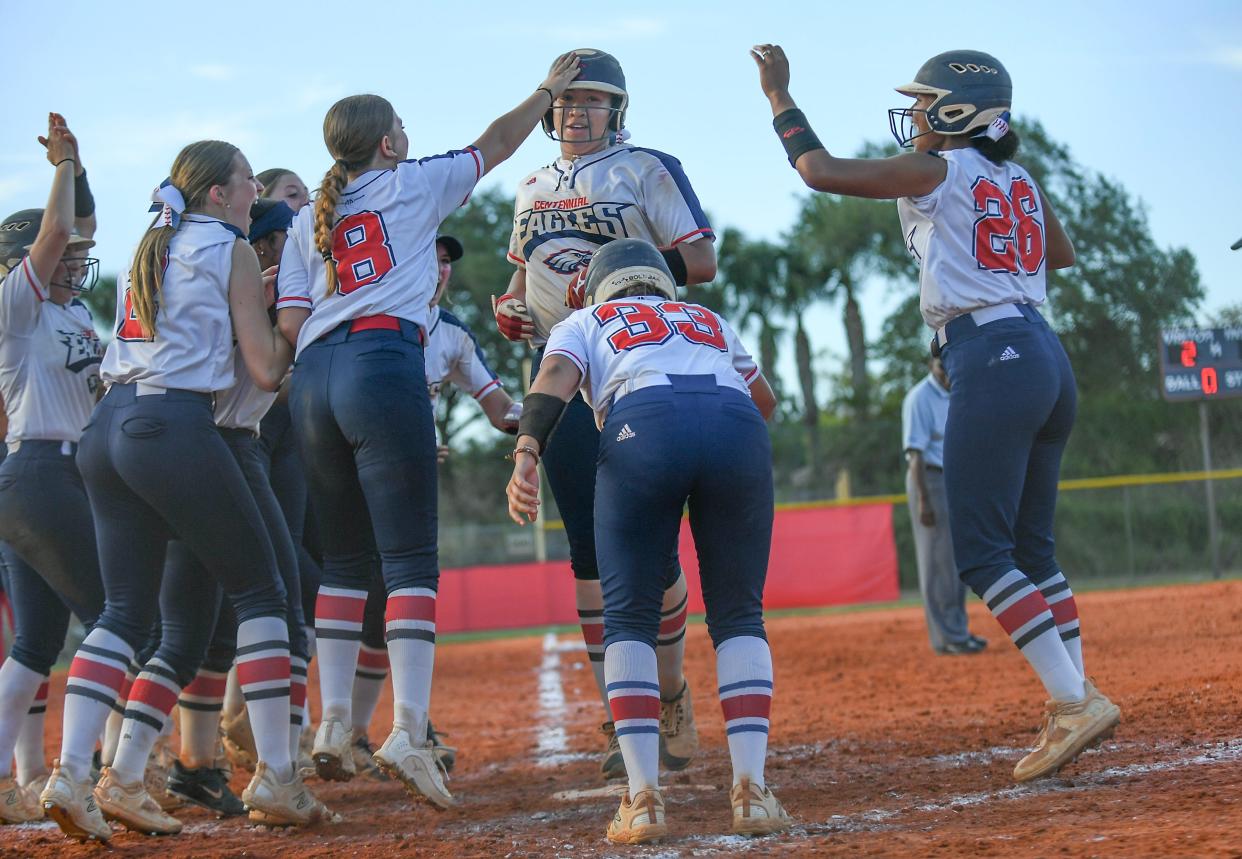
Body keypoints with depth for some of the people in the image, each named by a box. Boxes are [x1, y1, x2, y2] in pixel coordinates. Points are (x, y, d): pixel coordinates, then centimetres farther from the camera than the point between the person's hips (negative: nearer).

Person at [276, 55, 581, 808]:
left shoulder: (309, 221, 21)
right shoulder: (412, 185, 11)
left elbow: (290, 322, 10)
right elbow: (496, 145, 23)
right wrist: (549, 89, 36)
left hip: (314, 380, 5)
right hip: (385, 367, -5)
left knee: (345, 558, 14)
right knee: (411, 561, -7)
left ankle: (335, 722, 7)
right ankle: (409, 727, -19)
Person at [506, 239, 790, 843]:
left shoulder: (585, 323, 31)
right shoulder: (709, 320, 40)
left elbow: (554, 380, 9)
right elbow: (765, 401, 53)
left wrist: (526, 454, -6)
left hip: (642, 423, -2)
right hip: (737, 425, 2)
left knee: (629, 618, 8)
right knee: (738, 615, 14)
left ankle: (644, 798, -4)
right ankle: (752, 789, 0)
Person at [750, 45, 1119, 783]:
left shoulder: (935, 174, -3)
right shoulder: (1018, 180, 17)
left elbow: (819, 170, -2)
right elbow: (1062, 253, 34)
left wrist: (780, 96, 9)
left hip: (993, 361, -8)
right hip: (1048, 357, 8)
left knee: (981, 554, -7)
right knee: (1032, 549, 13)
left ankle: (1075, 701, -15)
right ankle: (1074, 706, 9)